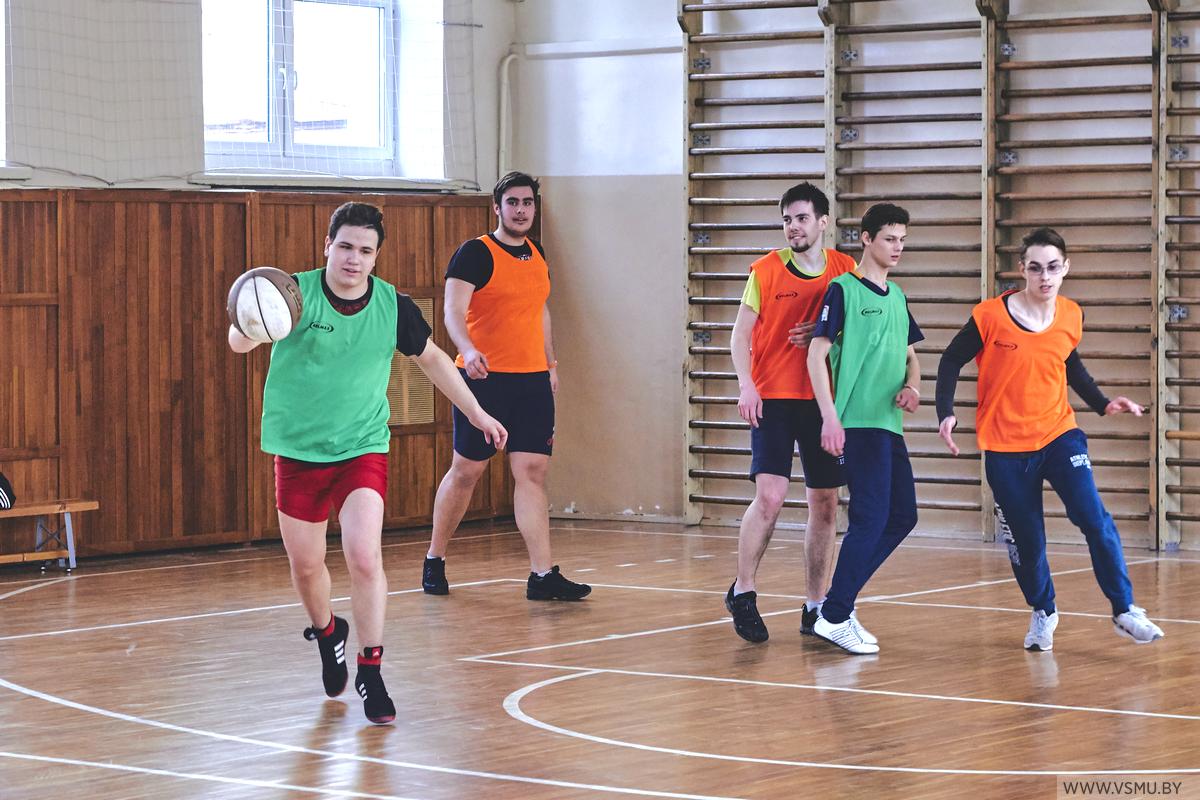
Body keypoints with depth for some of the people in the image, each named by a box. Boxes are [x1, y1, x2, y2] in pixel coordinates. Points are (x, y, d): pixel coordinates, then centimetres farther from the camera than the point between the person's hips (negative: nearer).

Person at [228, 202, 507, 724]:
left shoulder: (393, 306, -5)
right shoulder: (295, 293, -12)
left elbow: (431, 358, 13)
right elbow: (239, 343, -23)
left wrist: (477, 413, 17)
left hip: (363, 449, 0)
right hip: (298, 450, 0)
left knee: (364, 556, -17)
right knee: (305, 565, 9)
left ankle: (370, 672, -3)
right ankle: (326, 633, 41)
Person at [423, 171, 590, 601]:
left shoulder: (537, 255, 14)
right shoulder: (475, 253, -7)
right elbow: (453, 309, -19)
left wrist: (551, 364, 24)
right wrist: (468, 350, -36)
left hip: (532, 381, 5)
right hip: (484, 377, -5)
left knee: (533, 472, -2)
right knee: (466, 470, 2)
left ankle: (542, 574, -6)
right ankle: (434, 561, 19)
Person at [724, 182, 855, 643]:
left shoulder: (845, 270, 5)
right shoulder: (766, 270, 0)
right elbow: (741, 333, 0)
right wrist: (746, 384, -14)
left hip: (824, 401, 3)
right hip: (773, 398, -3)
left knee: (825, 505, 5)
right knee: (770, 496, -15)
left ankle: (815, 609, 15)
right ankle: (742, 593, 0)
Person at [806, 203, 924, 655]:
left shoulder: (897, 296, 17)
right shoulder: (843, 289, -5)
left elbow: (909, 356, 26)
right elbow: (817, 354, -10)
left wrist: (912, 387, 3)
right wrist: (829, 417, -18)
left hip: (890, 424, 8)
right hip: (858, 422, -8)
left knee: (902, 516, 8)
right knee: (871, 518, -12)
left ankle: (840, 600, 16)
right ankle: (834, 618, -3)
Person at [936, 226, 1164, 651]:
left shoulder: (1071, 316, 0)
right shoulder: (991, 316, -12)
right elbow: (951, 361, -2)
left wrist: (1103, 404, 7)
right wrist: (946, 414, -14)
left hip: (1059, 435, 2)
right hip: (1005, 447, -2)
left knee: (1095, 519, -13)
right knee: (1026, 539, 5)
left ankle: (1125, 611, -3)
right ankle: (1043, 613, 30)